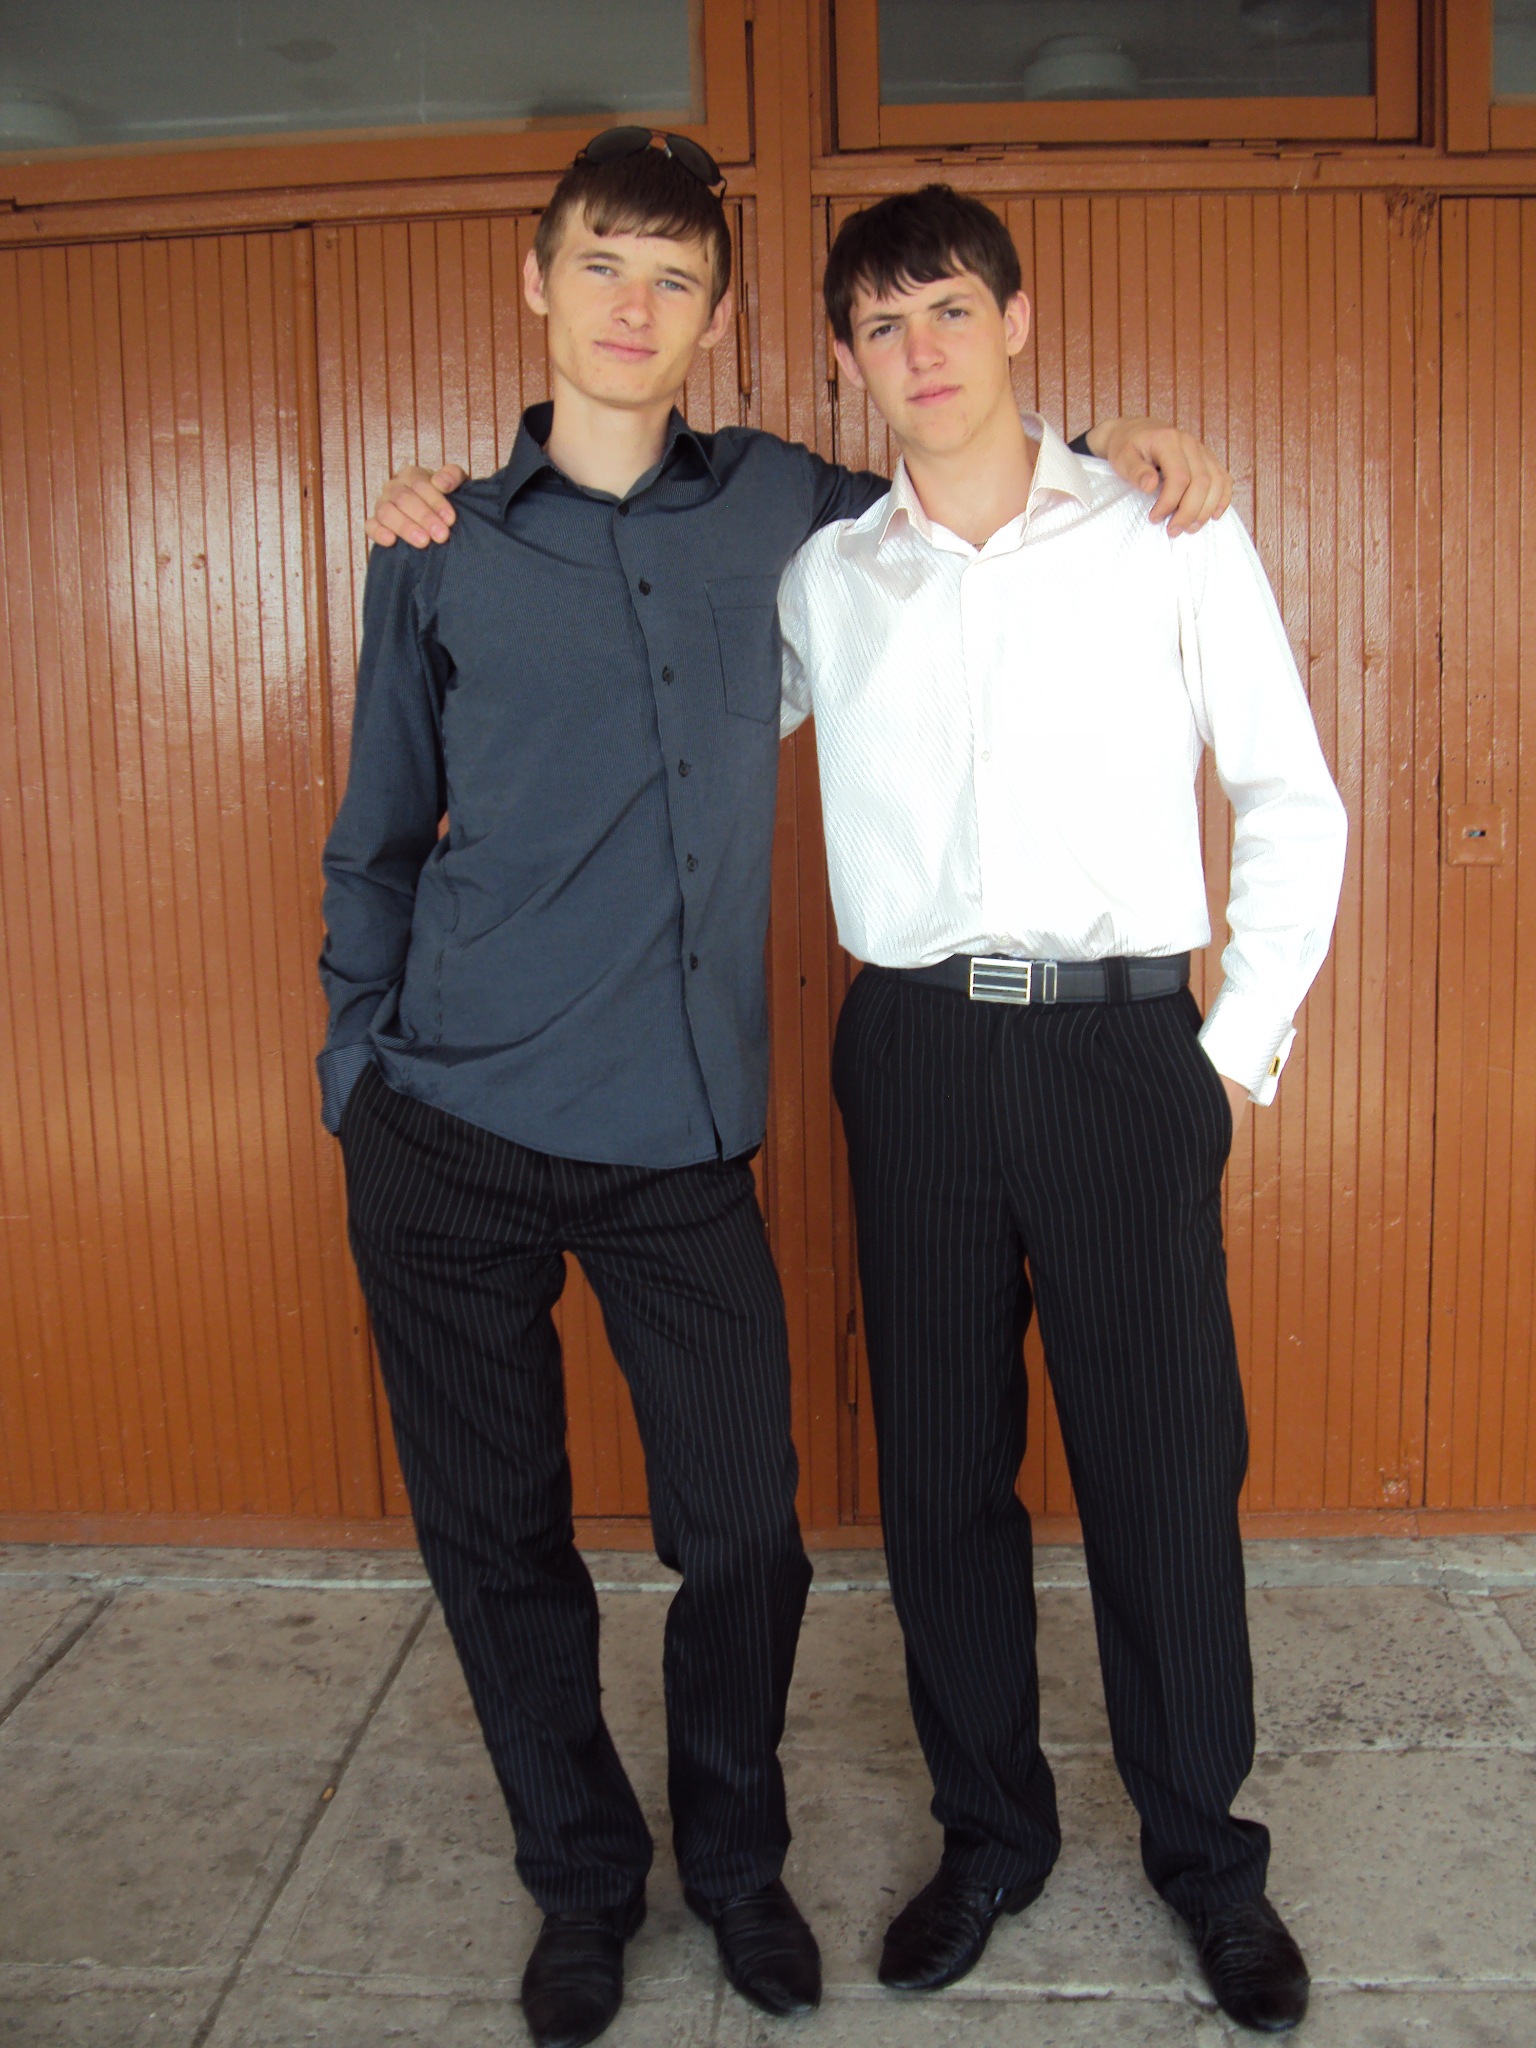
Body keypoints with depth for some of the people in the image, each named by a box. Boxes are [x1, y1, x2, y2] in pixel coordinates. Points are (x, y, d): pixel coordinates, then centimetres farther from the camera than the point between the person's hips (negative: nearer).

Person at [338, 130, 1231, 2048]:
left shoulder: (776, 506, 8)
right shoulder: (436, 554, 6)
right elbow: (376, 846, 13)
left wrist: (1107, 448, 12)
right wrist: (355, 1068, 9)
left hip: (684, 1138, 1)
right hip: (452, 1138, 0)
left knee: (745, 1534, 4)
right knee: (499, 1542, 8)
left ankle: (735, 1858, 32)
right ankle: (581, 1877, 33)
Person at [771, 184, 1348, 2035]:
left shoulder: (1171, 539, 2)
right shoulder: (817, 579, 8)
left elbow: (1292, 797, 5)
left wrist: (1248, 1037, -1)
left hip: (1122, 1047, -2)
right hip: (914, 1052, 2)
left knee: (1166, 1461, 4)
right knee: (938, 1464, 9)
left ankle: (1204, 1848, 26)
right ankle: (990, 1828, 30)